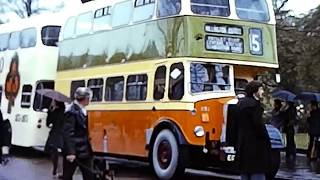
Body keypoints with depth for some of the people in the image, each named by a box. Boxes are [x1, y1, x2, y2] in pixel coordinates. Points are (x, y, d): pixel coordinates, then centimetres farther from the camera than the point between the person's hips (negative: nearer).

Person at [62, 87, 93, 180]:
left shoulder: (82, 110, 8)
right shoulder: (72, 112, -19)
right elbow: (68, 133, -23)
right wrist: (70, 152, -27)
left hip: (84, 150, 9)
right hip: (73, 151, -9)